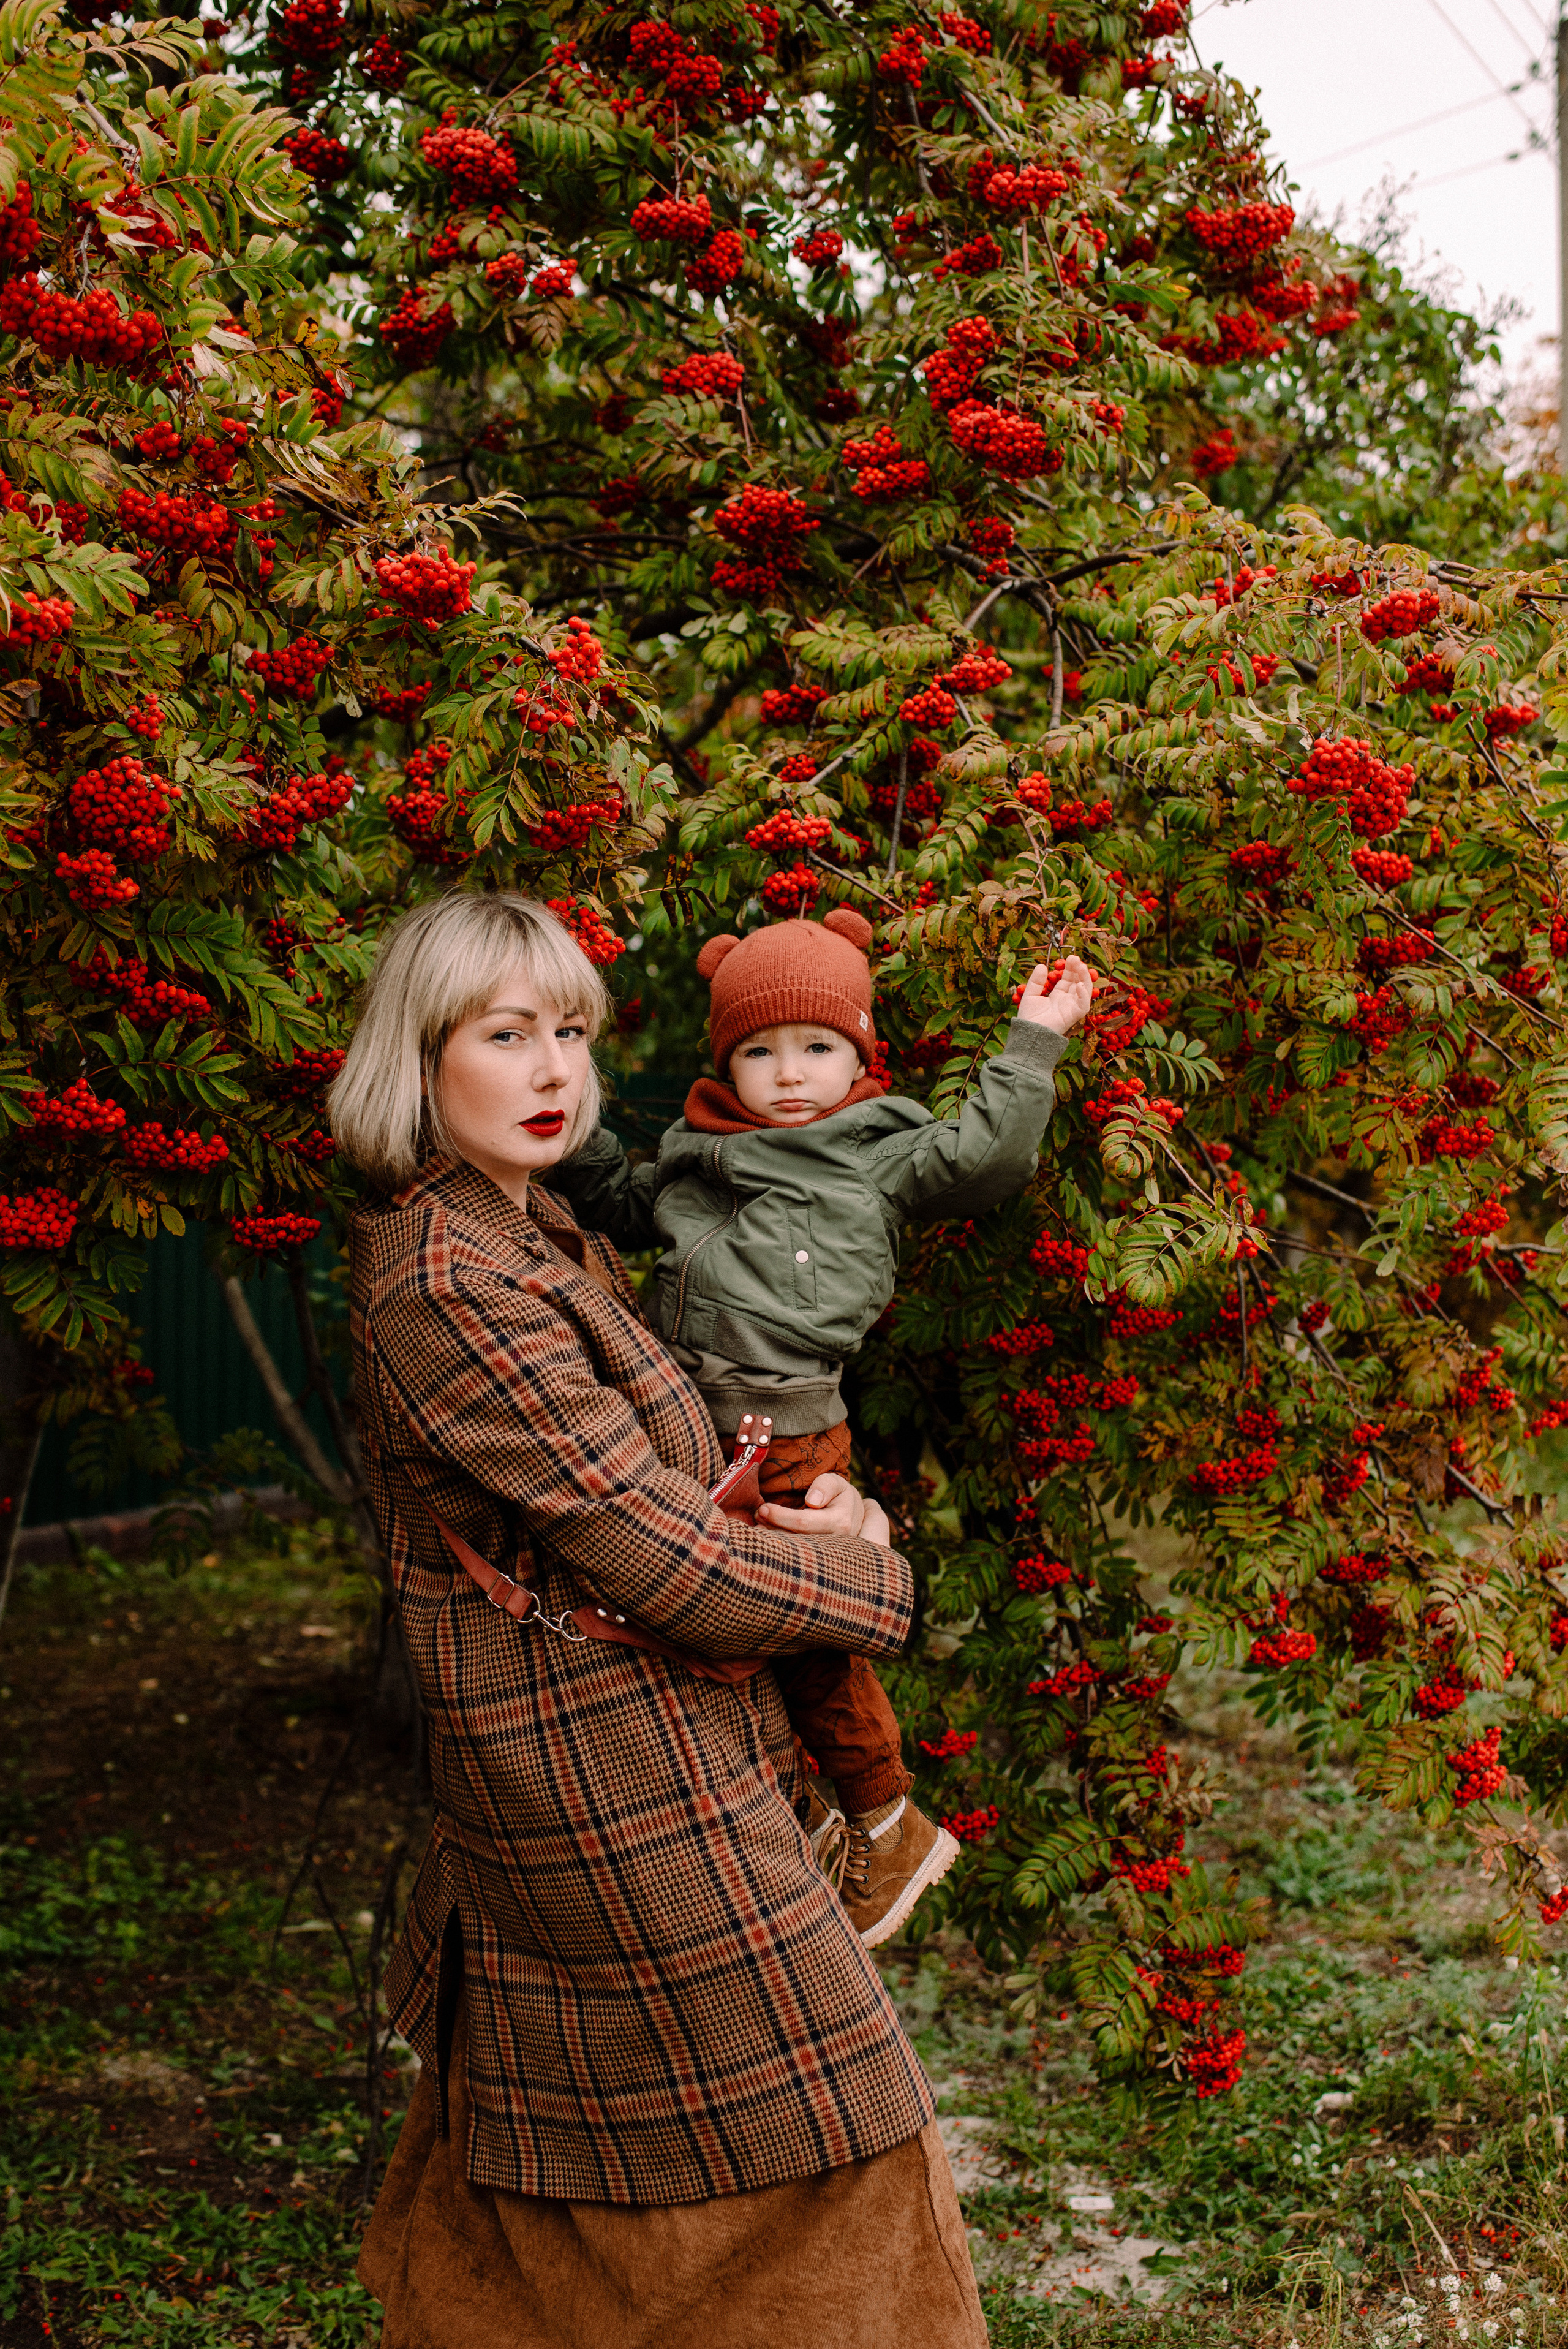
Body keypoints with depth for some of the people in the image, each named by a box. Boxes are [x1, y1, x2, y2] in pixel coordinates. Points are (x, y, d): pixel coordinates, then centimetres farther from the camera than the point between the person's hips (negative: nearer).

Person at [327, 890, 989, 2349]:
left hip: (546, 1770, 10)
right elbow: (656, 1560, -24)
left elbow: (643, 1473, 16)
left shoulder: (539, 1237, 9)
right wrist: (873, 1579, -9)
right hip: (623, 1785, -10)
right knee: (800, 2140, 6)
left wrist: (801, 1514, -4)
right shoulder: (450, 1284, -24)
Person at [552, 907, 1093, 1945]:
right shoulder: (696, 1153, 14)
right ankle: (804, 1821, 36)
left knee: (813, 1640, 2)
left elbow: (981, 1156, -15)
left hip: (794, 1441, -6)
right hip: (692, 1431, 6)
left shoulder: (883, 1152, 0)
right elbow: (622, 1206, 29)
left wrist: (1033, 1042, -12)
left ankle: (888, 1827, 26)